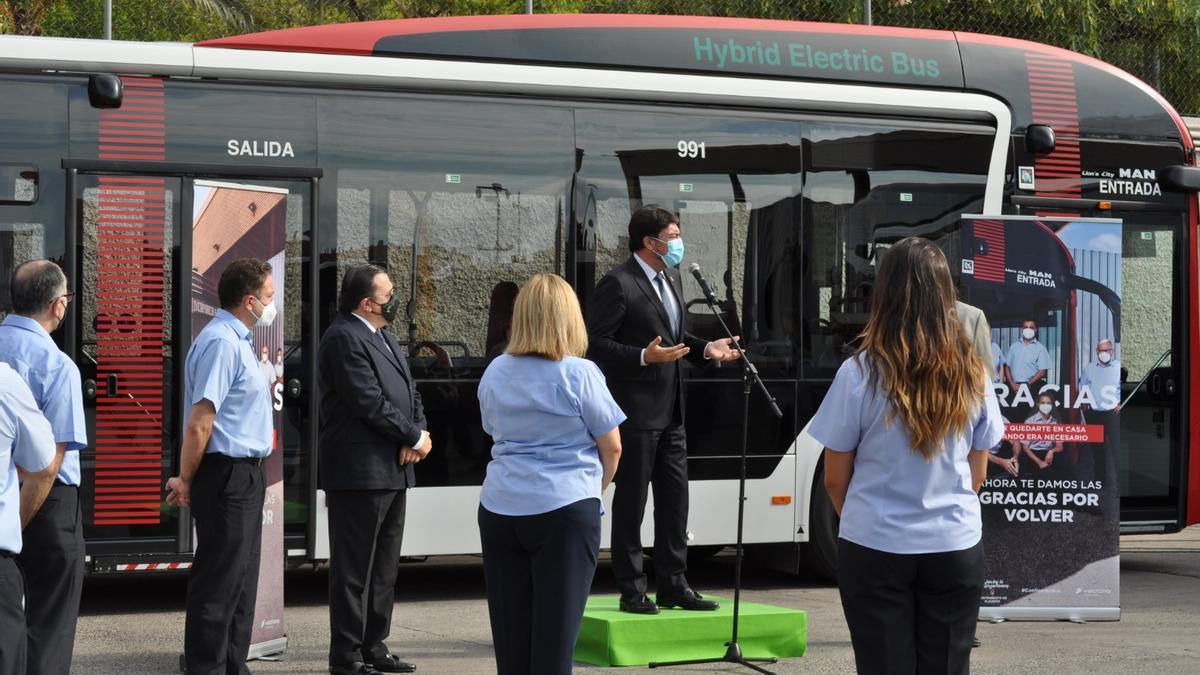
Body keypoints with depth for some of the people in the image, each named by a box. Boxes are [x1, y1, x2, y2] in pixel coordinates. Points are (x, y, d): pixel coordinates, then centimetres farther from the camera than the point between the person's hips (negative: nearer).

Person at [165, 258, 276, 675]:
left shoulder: (237, 340, 15)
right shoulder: (221, 343, -18)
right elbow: (199, 423, -21)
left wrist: (188, 478, 19)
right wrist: (186, 480, -13)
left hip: (244, 475, 10)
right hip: (227, 473, -10)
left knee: (241, 579, 15)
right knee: (219, 581, -5)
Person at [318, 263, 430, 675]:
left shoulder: (383, 337, 18)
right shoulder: (344, 339, -13)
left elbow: (408, 393, 17)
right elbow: (370, 403, -20)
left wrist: (419, 434, -3)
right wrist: (416, 437, -11)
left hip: (392, 471, 10)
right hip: (359, 472, -10)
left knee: (384, 569, 14)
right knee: (353, 570, -3)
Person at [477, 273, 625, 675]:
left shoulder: (495, 373, 7)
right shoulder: (579, 374, -8)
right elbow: (611, 446, -3)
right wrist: (596, 488, 15)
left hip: (500, 509, 4)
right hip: (565, 509, -4)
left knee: (510, 632, 10)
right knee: (555, 631, 0)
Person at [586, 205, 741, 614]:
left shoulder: (670, 279, 15)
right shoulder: (618, 284, -13)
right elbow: (596, 343, -16)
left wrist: (706, 349, 7)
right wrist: (644, 357, -26)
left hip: (670, 412, 9)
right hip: (636, 412, -9)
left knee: (675, 499, 11)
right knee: (631, 500, 1)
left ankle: (673, 585, 19)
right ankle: (631, 589, 8)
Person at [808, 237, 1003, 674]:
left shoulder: (861, 373, -12)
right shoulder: (972, 373, -4)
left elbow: (835, 480, -2)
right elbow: (977, 475, 8)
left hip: (875, 551, -2)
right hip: (956, 548, 2)